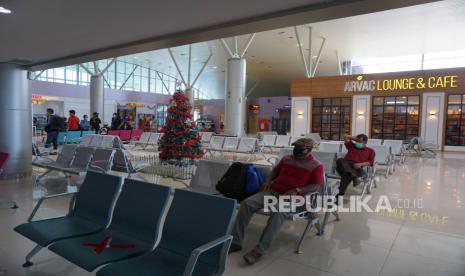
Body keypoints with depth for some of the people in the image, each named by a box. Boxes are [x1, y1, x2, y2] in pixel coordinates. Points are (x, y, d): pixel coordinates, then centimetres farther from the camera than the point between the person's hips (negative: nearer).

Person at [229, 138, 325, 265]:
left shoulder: (317, 166, 4)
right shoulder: (286, 159, 19)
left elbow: (315, 186, -5)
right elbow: (276, 170, 31)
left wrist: (296, 190, -19)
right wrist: (269, 181, 9)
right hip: (273, 191, 5)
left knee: (278, 212, -40)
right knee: (246, 203, -19)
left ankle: (259, 250, -35)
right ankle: (235, 242, -17)